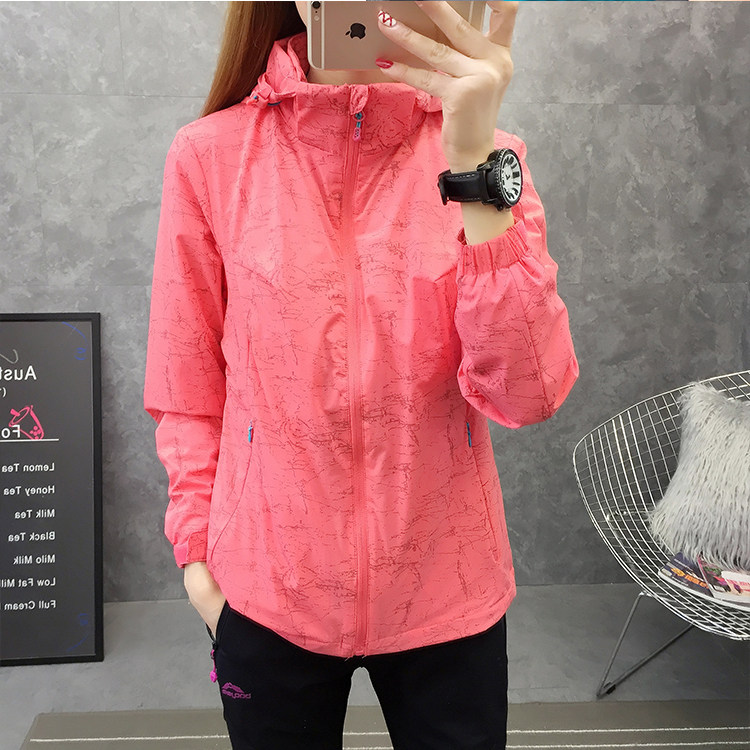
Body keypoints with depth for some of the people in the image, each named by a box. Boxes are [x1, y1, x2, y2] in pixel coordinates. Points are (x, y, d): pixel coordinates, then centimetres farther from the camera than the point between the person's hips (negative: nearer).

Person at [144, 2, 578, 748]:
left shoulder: (486, 155, -6)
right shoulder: (211, 155, -7)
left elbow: (527, 394, -18)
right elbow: (189, 392, 2)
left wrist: (474, 164, -24)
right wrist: (197, 550, 2)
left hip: (446, 589, 1)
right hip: (267, 592, 0)